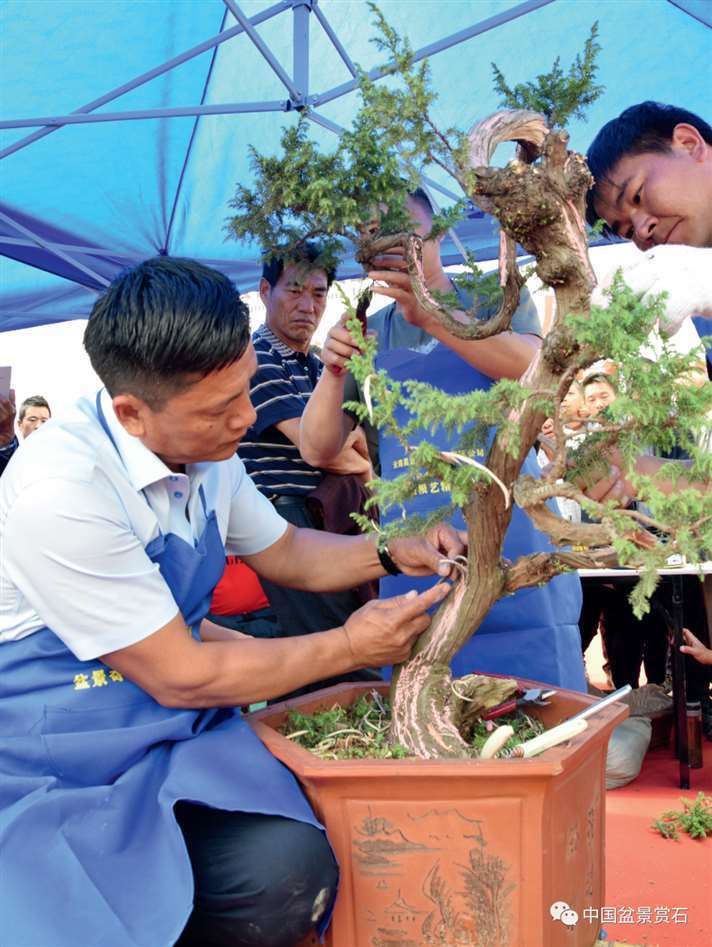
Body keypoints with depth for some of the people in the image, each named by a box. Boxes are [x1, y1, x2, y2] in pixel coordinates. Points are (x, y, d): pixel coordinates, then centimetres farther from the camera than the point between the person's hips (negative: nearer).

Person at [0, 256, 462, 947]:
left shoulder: (204, 450, -1)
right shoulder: (59, 493, -26)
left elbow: (286, 553, 17)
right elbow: (180, 678, -19)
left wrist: (391, 551, -1)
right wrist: (351, 646, -10)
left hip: (167, 740, 7)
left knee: (292, 869, -19)